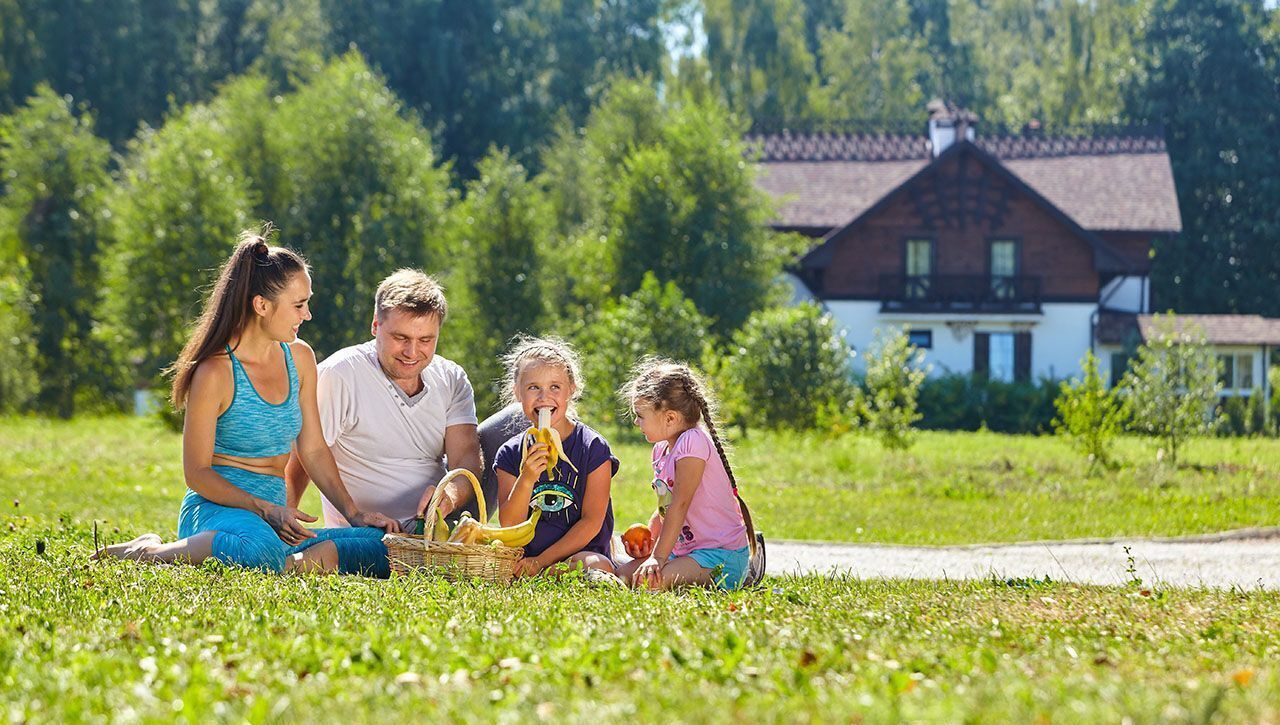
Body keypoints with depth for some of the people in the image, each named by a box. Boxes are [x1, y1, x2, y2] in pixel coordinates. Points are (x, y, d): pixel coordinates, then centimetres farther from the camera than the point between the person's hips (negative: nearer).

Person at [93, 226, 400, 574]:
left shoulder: (299, 358, 10)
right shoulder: (215, 373, -11)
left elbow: (313, 450, 15)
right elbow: (197, 473, -10)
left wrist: (353, 512, 3)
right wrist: (265, 509, -22)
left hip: (272, 521, 6)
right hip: (216, 509, -6)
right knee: (260, 548, -43)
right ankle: (149, 552, -18)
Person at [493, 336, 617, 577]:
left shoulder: (593, 447, -2)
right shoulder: (511, 453, 6)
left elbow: (592, 521, -6)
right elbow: (509, 526, -1)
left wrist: (542, 561, -13)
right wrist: (526, 480, -19)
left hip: (580, 552, -1)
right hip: (526, 555, 2)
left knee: (597, 566, -36)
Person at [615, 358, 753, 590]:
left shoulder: (692, 442, -18)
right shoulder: (661, 449, 12)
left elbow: (679, 505, -22)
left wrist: (658, 558, -23)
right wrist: (648, 543, 3)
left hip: (721, 554, -10)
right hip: (683, 551, 10)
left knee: (650, 582, -29)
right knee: (624, 574, 4)